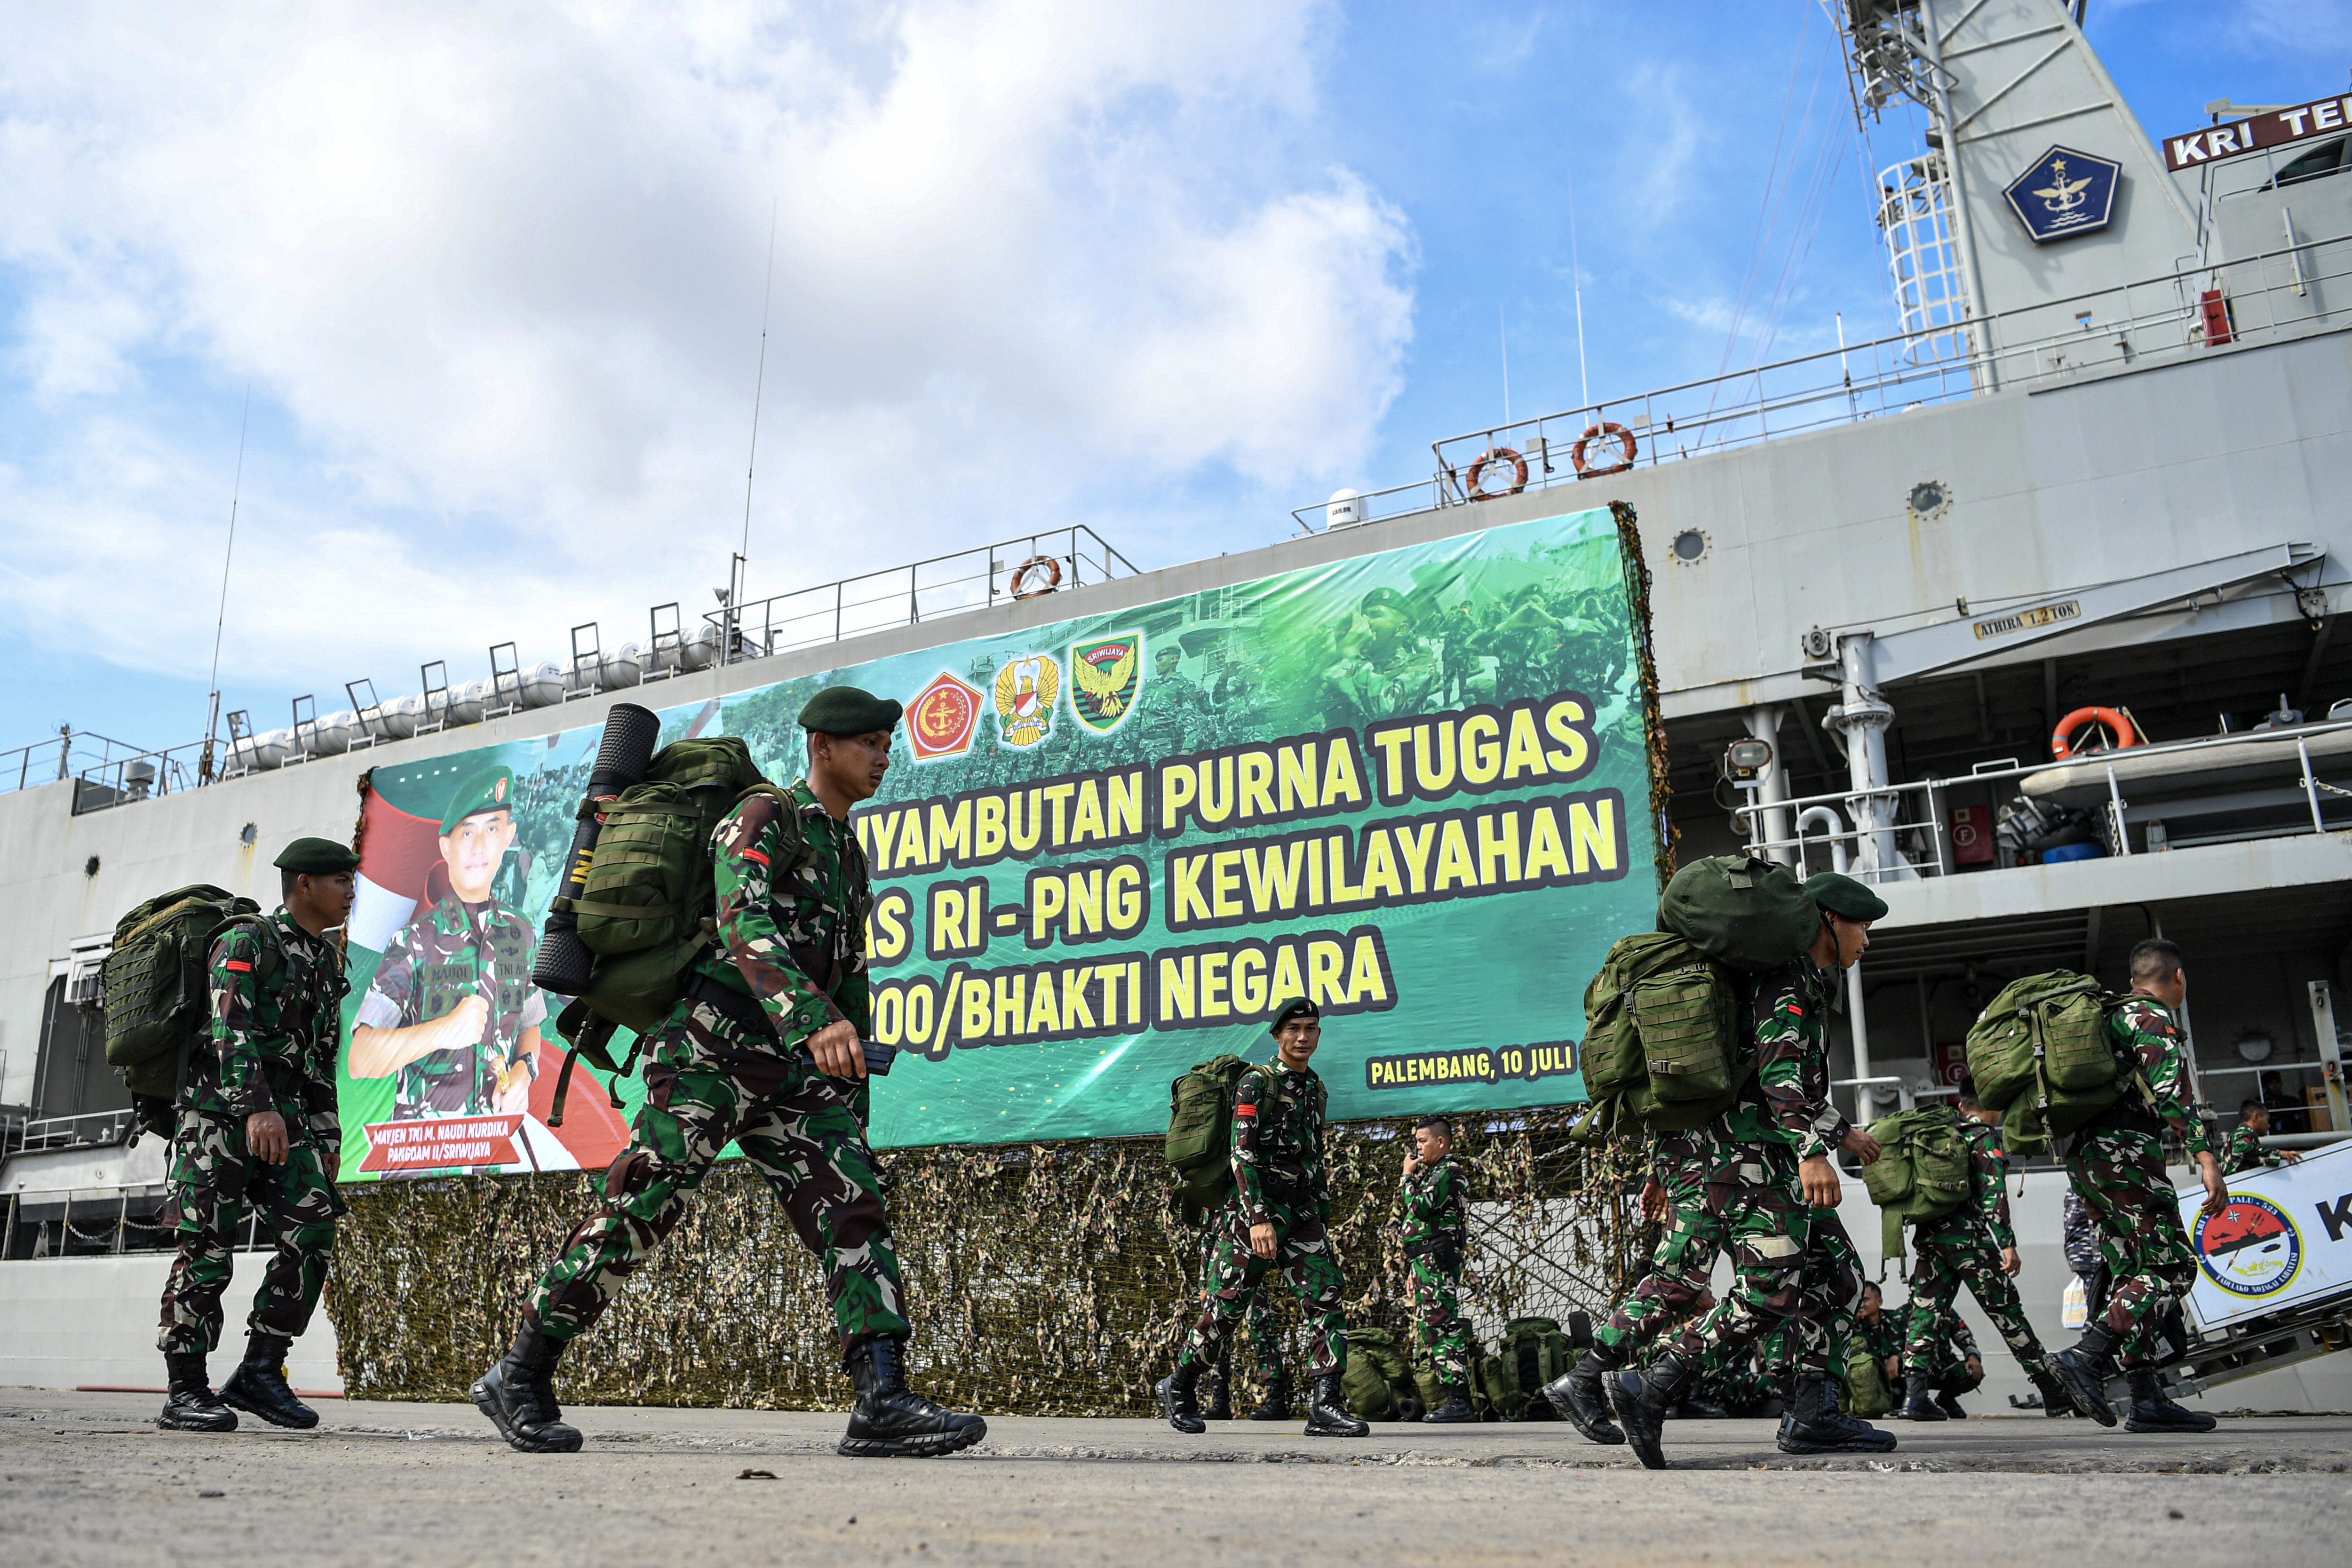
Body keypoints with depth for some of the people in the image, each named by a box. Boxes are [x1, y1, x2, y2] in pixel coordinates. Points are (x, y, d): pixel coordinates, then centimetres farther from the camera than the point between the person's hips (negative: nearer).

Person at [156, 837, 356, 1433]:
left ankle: (259, 1373, -2)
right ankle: (186, 1391, 0)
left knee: (312, 1234, -9)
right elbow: (230, 1029, -17)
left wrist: (328, 1136, 16)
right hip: (221, 1113, -6)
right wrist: (256, 1108, -29)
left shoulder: (329, 963, 20)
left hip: (287, 1120, 7)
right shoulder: (247, 942, -3)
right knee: (207, 1248, -6)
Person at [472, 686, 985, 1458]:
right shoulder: (762, 818, -5)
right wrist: (814, 1020, -41)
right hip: (714, 1047, -7)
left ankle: (883, 1403, -14)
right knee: (637, 1214, -4)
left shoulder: (849, 853, 22)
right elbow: (745, 925, -25)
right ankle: (520, 1378, 13)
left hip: (793, 1072, 7)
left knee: (853, 1210, -8)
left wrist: (853, 1100, 23)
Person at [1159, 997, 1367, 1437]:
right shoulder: (1256, 1083, -7)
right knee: (1227, 1306, 1)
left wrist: (1322, 1219, 19)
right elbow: (1243, 1154, -16)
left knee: (1327, 1298, -10)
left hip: (1302, 1214, 6)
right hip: (1255, 1209, -6)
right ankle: (1178, 1388, 21)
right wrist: (1259, 1219, -25)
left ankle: (1325, 1407, -11)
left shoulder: (1315, 1089, 15)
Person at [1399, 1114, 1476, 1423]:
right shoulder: (1433, 1172, 22)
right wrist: (1415, 1175, 14)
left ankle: (1459, 1400, -15)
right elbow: (1420, 1211, 20)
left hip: (1437, 1257, -11)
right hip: (1425, 1259, 11)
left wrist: (1409, 1175, -7)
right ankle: (1453, 1397, 13)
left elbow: (1419, 1207, -17)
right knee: (1427, 1327, 11)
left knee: (1442, 1326, -14)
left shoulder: (1448, 1171, -8)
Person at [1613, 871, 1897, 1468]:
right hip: (1761, 1156, -11)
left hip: (1778, 1159, 11)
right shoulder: (1792, 979, -7)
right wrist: (1811, 1151, -33)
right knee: (1768, 1295, -17)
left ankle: (1811, 1416, 9)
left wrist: (1840, 1130, 43)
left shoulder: (1807, 983, 27)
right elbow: (1780, 1071, -23)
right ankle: (1652, 1392, -20)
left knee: (1840, 1275, 9)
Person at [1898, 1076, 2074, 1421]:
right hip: (1969, 1236, -6)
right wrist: (2008, 1243, -14)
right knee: (2008, 1314, 4)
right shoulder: (1985, 1138, -4)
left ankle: (1914, 1393, -10)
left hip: (1928, 1234, 6)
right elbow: (1993, 1195, -13)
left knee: (1926, 1311, 1)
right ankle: (2053, 1391, 16)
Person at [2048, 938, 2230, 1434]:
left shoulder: (2113, 1015, 25)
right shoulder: (2156, 1017, -4)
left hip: (2087, 1156, 9)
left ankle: (2148, 1400, 5)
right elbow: (2170, 1090, -18)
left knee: (2135, 1274, 8)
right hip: (2125, 1155, -9)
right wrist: (2206, 1159, -25)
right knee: (2172, 1268, -8)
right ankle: (2087, 1356, -21)